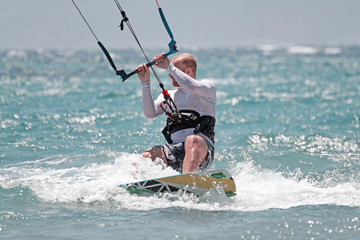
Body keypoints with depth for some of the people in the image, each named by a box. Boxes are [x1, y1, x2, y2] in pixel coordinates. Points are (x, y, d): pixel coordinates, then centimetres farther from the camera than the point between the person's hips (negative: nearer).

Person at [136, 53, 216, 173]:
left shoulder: (208, 86, 13)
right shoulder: (169, 96, 27)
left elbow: (194, 88, -12)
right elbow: (150, 113, 8)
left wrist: (169, 67, -9)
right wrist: (145, 82, 0)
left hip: (202, 149, -5)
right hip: (176, 149, 5)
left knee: (192, 140, -40)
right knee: (141, 159, -20)